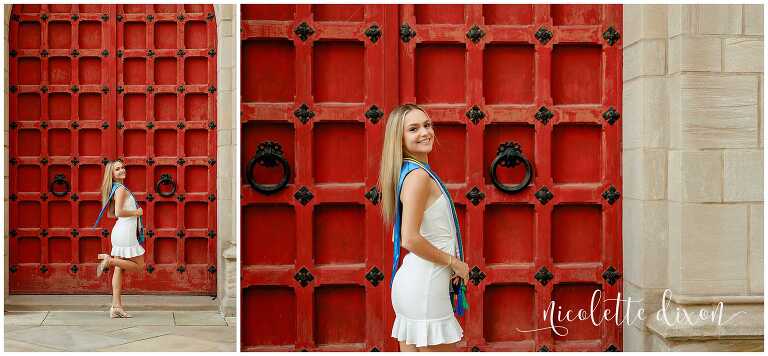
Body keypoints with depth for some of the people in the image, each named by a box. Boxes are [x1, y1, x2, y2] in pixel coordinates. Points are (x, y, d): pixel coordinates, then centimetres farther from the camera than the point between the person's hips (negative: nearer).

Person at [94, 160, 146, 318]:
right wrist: (136, 212, -11)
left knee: (119, 269, 5)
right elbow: (118, 212, -23)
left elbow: (110, 214, 24)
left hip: (119, 232, 9)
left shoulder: (115, 189, 17)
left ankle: (116, 307, 4)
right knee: (139, 266, -1)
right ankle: (109, 259, -6)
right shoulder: (121, 189, -11)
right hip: (125, 232, -9)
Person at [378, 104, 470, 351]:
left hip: (411, 280, 9)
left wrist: (448, 266, 12)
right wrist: (454, 262, -11)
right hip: (425, 284, -9)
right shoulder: (418, 175, -14)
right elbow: (411, 239, -23)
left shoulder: (408, 172, 14)